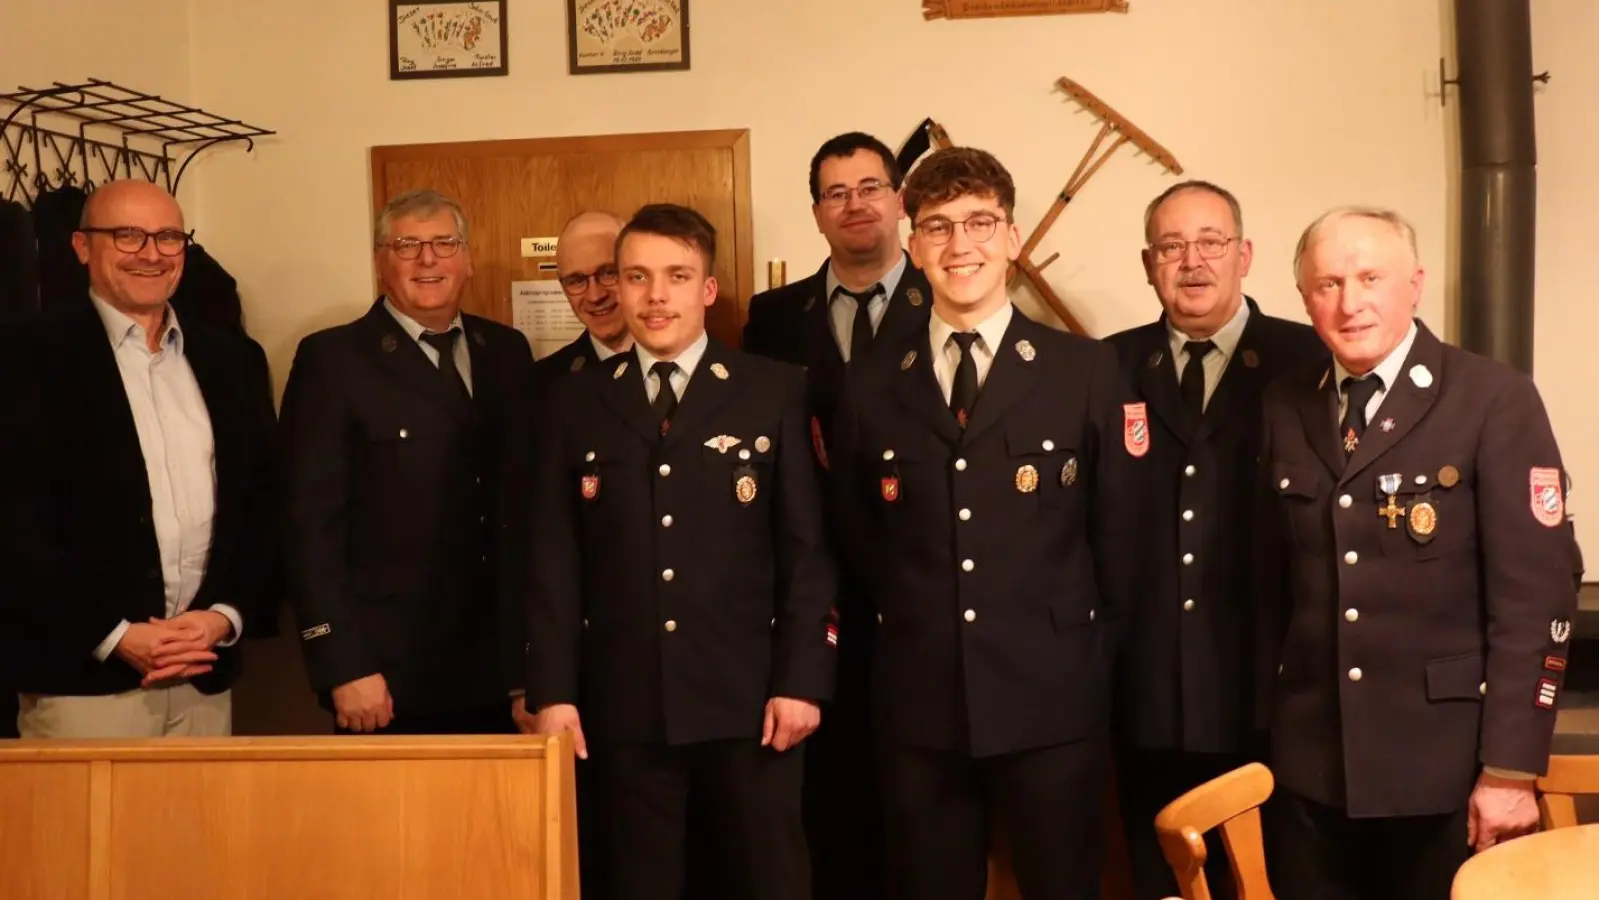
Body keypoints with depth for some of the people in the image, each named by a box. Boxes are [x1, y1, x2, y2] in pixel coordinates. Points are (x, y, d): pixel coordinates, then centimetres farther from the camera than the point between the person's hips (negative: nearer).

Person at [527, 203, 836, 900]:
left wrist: (801, 680, -7)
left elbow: (806, 548, -1)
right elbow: (554, 559, 4)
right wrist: (552, 690, -2)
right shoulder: (575, 404, 7)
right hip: (625, 704, 1)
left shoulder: (775, 391, 2)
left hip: (749, 696, -1)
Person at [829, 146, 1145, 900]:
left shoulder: (1087, 371, 0)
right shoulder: (870, 388, 6)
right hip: (919, 705, 2)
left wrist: (1086, 643, 6)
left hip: (1052, 699, -2)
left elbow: (1119, 525, 4)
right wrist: (910, 633, 12)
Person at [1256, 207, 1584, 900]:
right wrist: (1268, 725, 8)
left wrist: (1510, 767, -13)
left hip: (1445, 761, -3)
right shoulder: (1284, 409, 6)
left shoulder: (1496, 400, -8)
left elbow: (1537, 591, -11)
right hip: (1309, 764, 4)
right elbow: (1273, 579, 8)